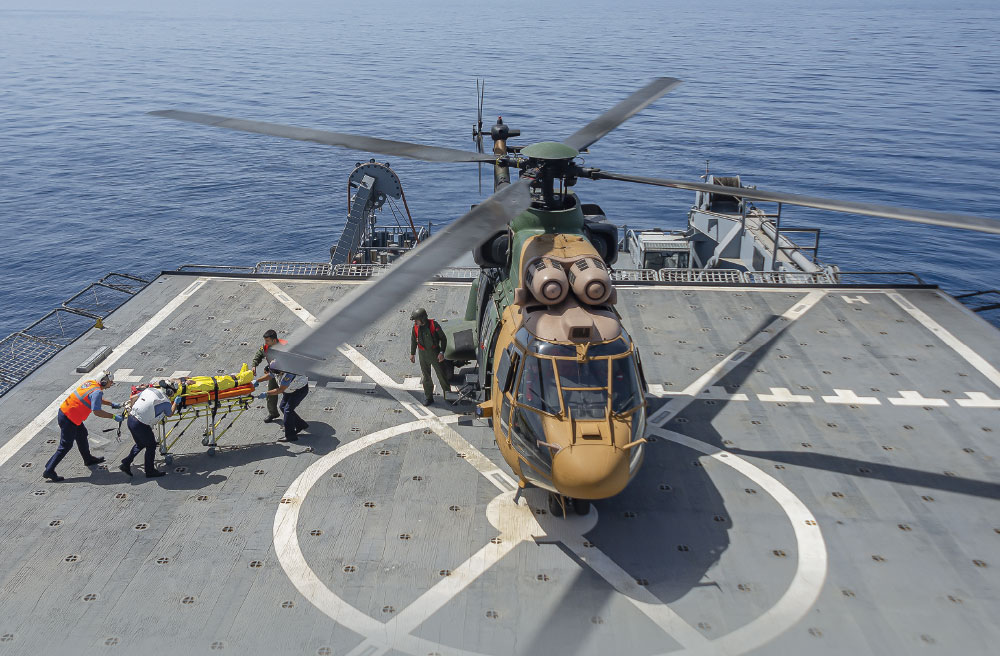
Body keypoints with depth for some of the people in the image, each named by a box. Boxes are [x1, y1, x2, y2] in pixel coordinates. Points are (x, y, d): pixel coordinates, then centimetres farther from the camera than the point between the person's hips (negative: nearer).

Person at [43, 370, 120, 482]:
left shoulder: (91, 383, 5)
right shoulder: (97, 392, -22)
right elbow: (97, 411, -29)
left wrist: (112, 405, 20)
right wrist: (113, 417, -21)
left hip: (64, 410, 10)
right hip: (68, 419, -10)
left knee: (82, 435, 24)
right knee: (65, 446, 0)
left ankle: (88, 459, 41)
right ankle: (49, 471, 4)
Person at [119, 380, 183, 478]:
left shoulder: (149, 389, 7)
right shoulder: (165, 402, -9)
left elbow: (132, 398, 17)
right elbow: (170, 414, 12)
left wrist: (133, 409, 32)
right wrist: (176, 402, 25)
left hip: (131, 419, 7)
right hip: (141, 425, -7)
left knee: (140, 444, 28)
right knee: (151, 446, 15)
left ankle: (125, 464, 29)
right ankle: (150, 471, 25)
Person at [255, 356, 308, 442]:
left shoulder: (288, 375, -39)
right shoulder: (276, 371, -14)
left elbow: (280, 390, -34)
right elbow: (269, 375, 8)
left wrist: (266, 394, -30)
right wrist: (257, 381, -3)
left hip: (301, 389, -10)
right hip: (290, 389, 10)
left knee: (288, 409, -14)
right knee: (282, 406, 11)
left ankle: (290, 436, -7)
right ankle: (301, 425, 24)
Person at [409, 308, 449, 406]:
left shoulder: (433, 325, -16)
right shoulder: (415, 327, -7)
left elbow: (443, 339, -8)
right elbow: (413, 341, 10)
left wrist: (441, 352, -14)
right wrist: (412, 354, 16)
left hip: (435, 353, -3)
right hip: (423, 355, 3)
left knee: (441, 374, 5)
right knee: (426, 376, 9)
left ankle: (446, 394, 23)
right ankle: (428, 397, 22)